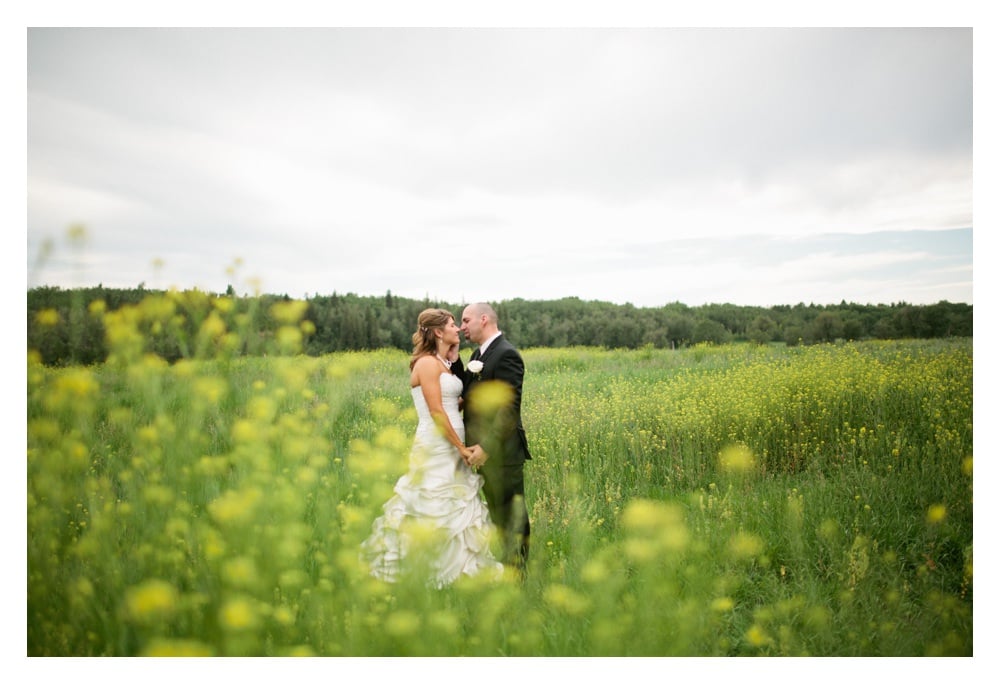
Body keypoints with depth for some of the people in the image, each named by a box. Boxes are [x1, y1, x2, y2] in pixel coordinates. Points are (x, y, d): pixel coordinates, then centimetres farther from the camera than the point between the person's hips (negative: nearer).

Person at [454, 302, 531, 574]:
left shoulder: (506, 354, -16)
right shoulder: (479, 354, 15)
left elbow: (508, 408, -22)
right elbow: (467, 393, 9)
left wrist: (487, 448, -25)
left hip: (502, 452, -10)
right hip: (485, 450, 10)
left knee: (511, 515, 2)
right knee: (497, 514, 16)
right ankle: (509, 567, 27)